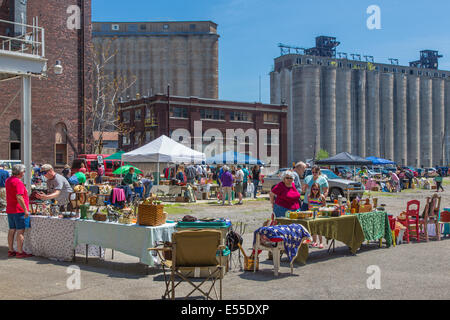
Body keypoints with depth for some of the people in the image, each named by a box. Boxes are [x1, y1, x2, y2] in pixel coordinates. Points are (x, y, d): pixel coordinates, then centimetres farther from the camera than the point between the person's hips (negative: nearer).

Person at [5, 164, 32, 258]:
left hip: (10, 209, 9)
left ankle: (10, 251, 19)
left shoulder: (8, 180, 12)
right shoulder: (18, 182, -17)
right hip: (19, 210, -9)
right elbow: (19, 197, -23)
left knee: (12, 230, 13)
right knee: (20, 231, -5)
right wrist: (25, 210, -20)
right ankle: (20, 252, -3)